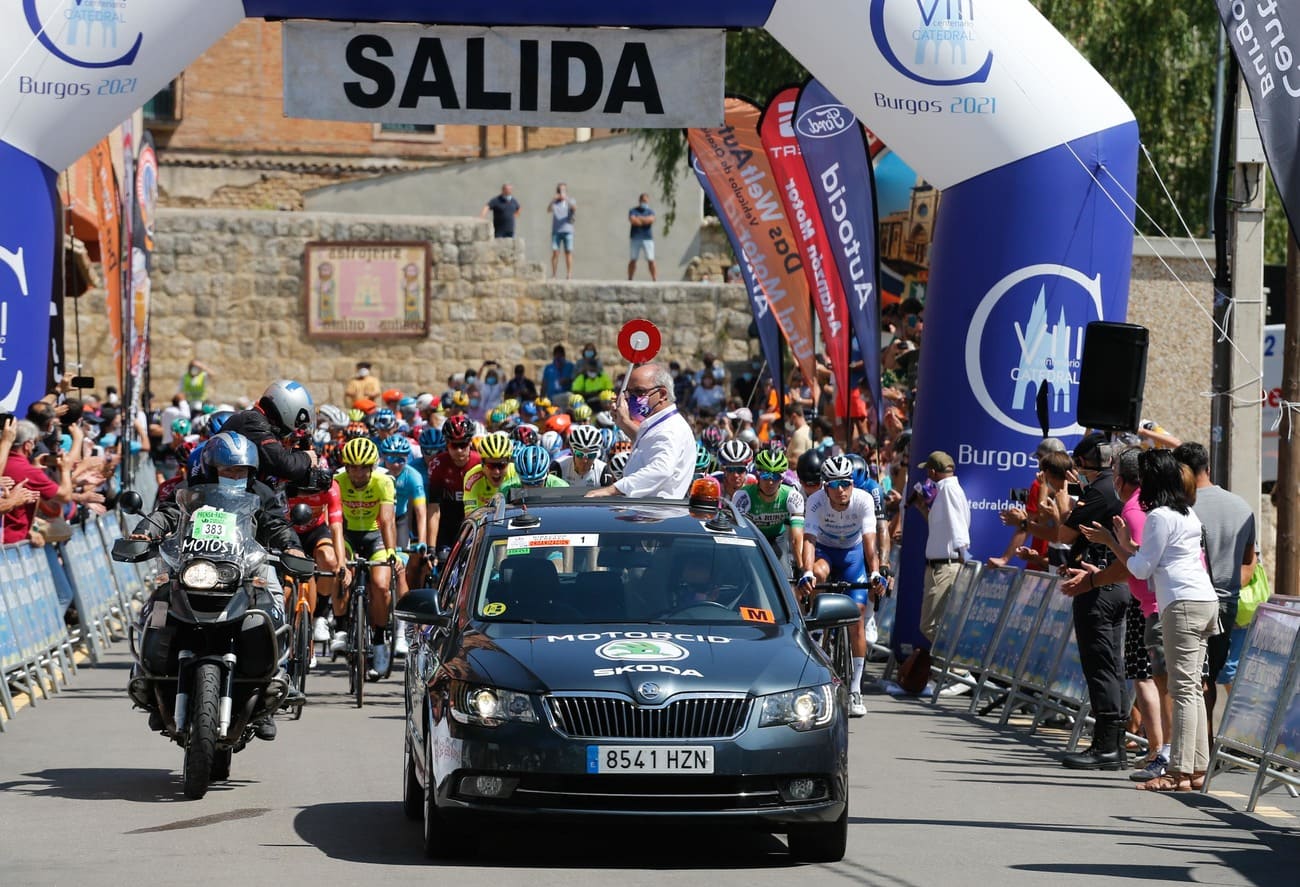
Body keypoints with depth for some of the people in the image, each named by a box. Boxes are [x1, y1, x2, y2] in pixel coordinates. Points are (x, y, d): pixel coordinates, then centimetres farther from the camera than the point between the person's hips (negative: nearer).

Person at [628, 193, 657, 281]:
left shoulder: (650, 212, 9)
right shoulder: (633, 211, 7)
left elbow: (651, 219, -11)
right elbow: (632, 220, -12)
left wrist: (639, 218, -7)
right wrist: (645, 221, -5)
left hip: (648, 238, 0)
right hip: (636, 238, 0)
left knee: (651, 261, -6)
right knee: (632, 260, 1)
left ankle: (655, 280, -7)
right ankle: (629, 280, 7)